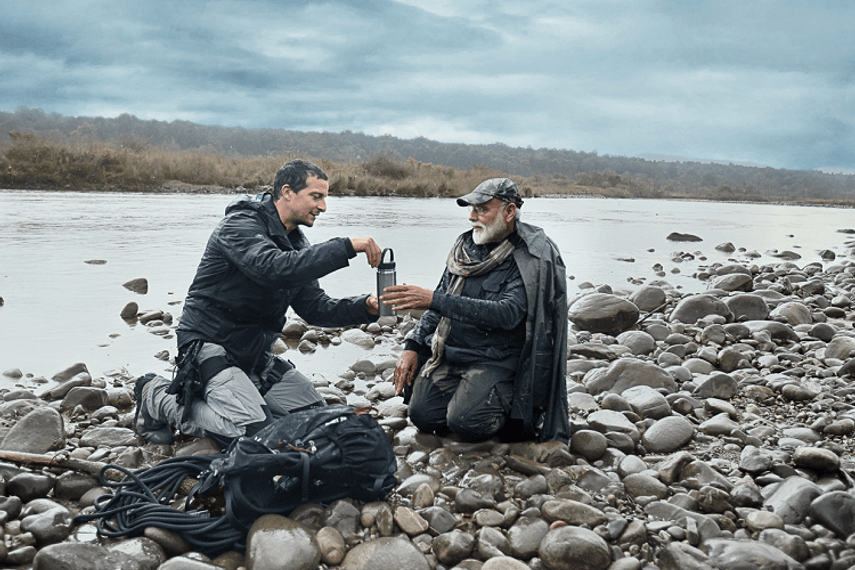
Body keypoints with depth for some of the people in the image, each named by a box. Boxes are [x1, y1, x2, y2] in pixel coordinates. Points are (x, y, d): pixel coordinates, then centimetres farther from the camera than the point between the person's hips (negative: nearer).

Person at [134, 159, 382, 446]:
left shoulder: (296, 243, 10)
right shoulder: (240, 225, -17)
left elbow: (316, 308, 6)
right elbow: (275, 268, -38)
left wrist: (366, 307, -12)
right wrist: (346, 247, -38)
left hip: (256, 354, 9)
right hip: (210, 345, -9)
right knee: (256, 432, -24)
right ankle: (161, 400, -4)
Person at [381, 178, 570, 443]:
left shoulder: (531, 259, -13)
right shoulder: (466, 246, 6)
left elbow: (508, 314, -28)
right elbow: (439, 305, 16)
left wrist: (434, 300, -32)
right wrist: (412, 346, 2)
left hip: (496, 359, -6)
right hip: (449, 352, 6)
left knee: (466, 423, -24)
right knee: (423, 416, -8)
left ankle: (512, 406, 6)